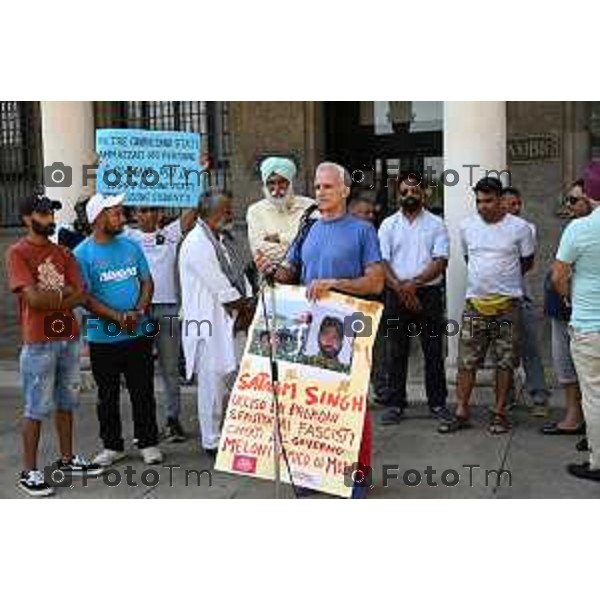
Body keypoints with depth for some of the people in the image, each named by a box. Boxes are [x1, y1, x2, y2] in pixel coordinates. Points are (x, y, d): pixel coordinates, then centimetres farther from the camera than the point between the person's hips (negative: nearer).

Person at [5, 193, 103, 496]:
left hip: (69, 338, 6)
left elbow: (80, 296, 0)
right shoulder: (18, 253, -8)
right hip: (38, 343, -6)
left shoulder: (63, 253, 10)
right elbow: (33, 298, -19)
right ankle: (29, 472, 9)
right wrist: (63, 292, -5)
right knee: (36, 409, 0)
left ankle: (67, 459, 28)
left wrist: (49, 298, -13)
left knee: (66, 403, 16)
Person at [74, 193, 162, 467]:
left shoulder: (131, 246, 7)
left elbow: (147, 281, 8)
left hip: (138, 334, 3)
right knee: (107, 395, 9)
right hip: (103, 338, -2)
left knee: (143, 392, 7)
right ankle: (112, 446, 23)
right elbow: (85, 297, -10)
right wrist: (119, 317, -17)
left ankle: (148, 442, 19)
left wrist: (139, 312, -10)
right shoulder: (83, 253, -6)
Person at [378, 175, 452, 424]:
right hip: (396, 294, 1)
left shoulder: (436, 224, 6)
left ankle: (437, 402, 14)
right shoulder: (388, 225, 8)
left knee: (433, 351, 4)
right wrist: (401, 288, -13)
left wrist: (414, 282, -16)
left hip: (429, 293, -1)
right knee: (396, 352, 4)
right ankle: (394, 404, 12)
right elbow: (382, 262, 0)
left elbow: (441, 261, -4)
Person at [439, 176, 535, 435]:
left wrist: (504, 279, 8)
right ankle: (461, 413, 9)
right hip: (475, 301, 2)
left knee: (505, 361, 5)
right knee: (466, 361, 2)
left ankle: (500, 413, 15)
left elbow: (527, 261, 8)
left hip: (507, 303, -2)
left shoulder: (519, 227, -4)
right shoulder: (467, 226, 4)